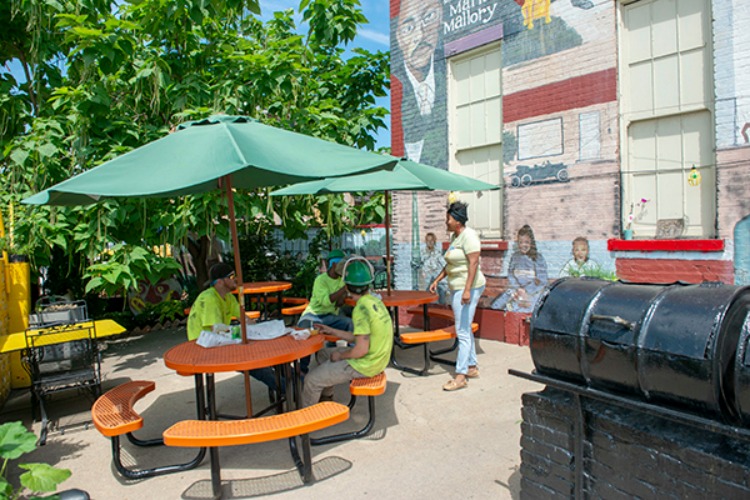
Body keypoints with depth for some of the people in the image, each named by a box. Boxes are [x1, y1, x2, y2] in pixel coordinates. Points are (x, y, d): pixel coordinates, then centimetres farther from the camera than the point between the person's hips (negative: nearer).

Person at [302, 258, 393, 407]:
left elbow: (361, 349, -27)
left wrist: (340, 355, -9)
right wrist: (332, 331, 16)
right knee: (323, 354, 24)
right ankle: (326, 399, 38)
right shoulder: (375, 301, 3)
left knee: (311, 380, -2)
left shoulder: (361, 309, -25)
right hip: (377, 359, 10)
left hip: (364, 366, -10)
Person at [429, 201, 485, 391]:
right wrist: (437, 280, 19)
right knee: (465, 330, 17)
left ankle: (460, 376, -1)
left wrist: (467, 290, -28)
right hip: (457, 288, 10)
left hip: (468, 288, -10)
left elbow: (474, 263, -23)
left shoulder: (468, 236, -16)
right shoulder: (455, 236, 14)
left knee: (462, 332, -7)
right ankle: (472, 367, 28)